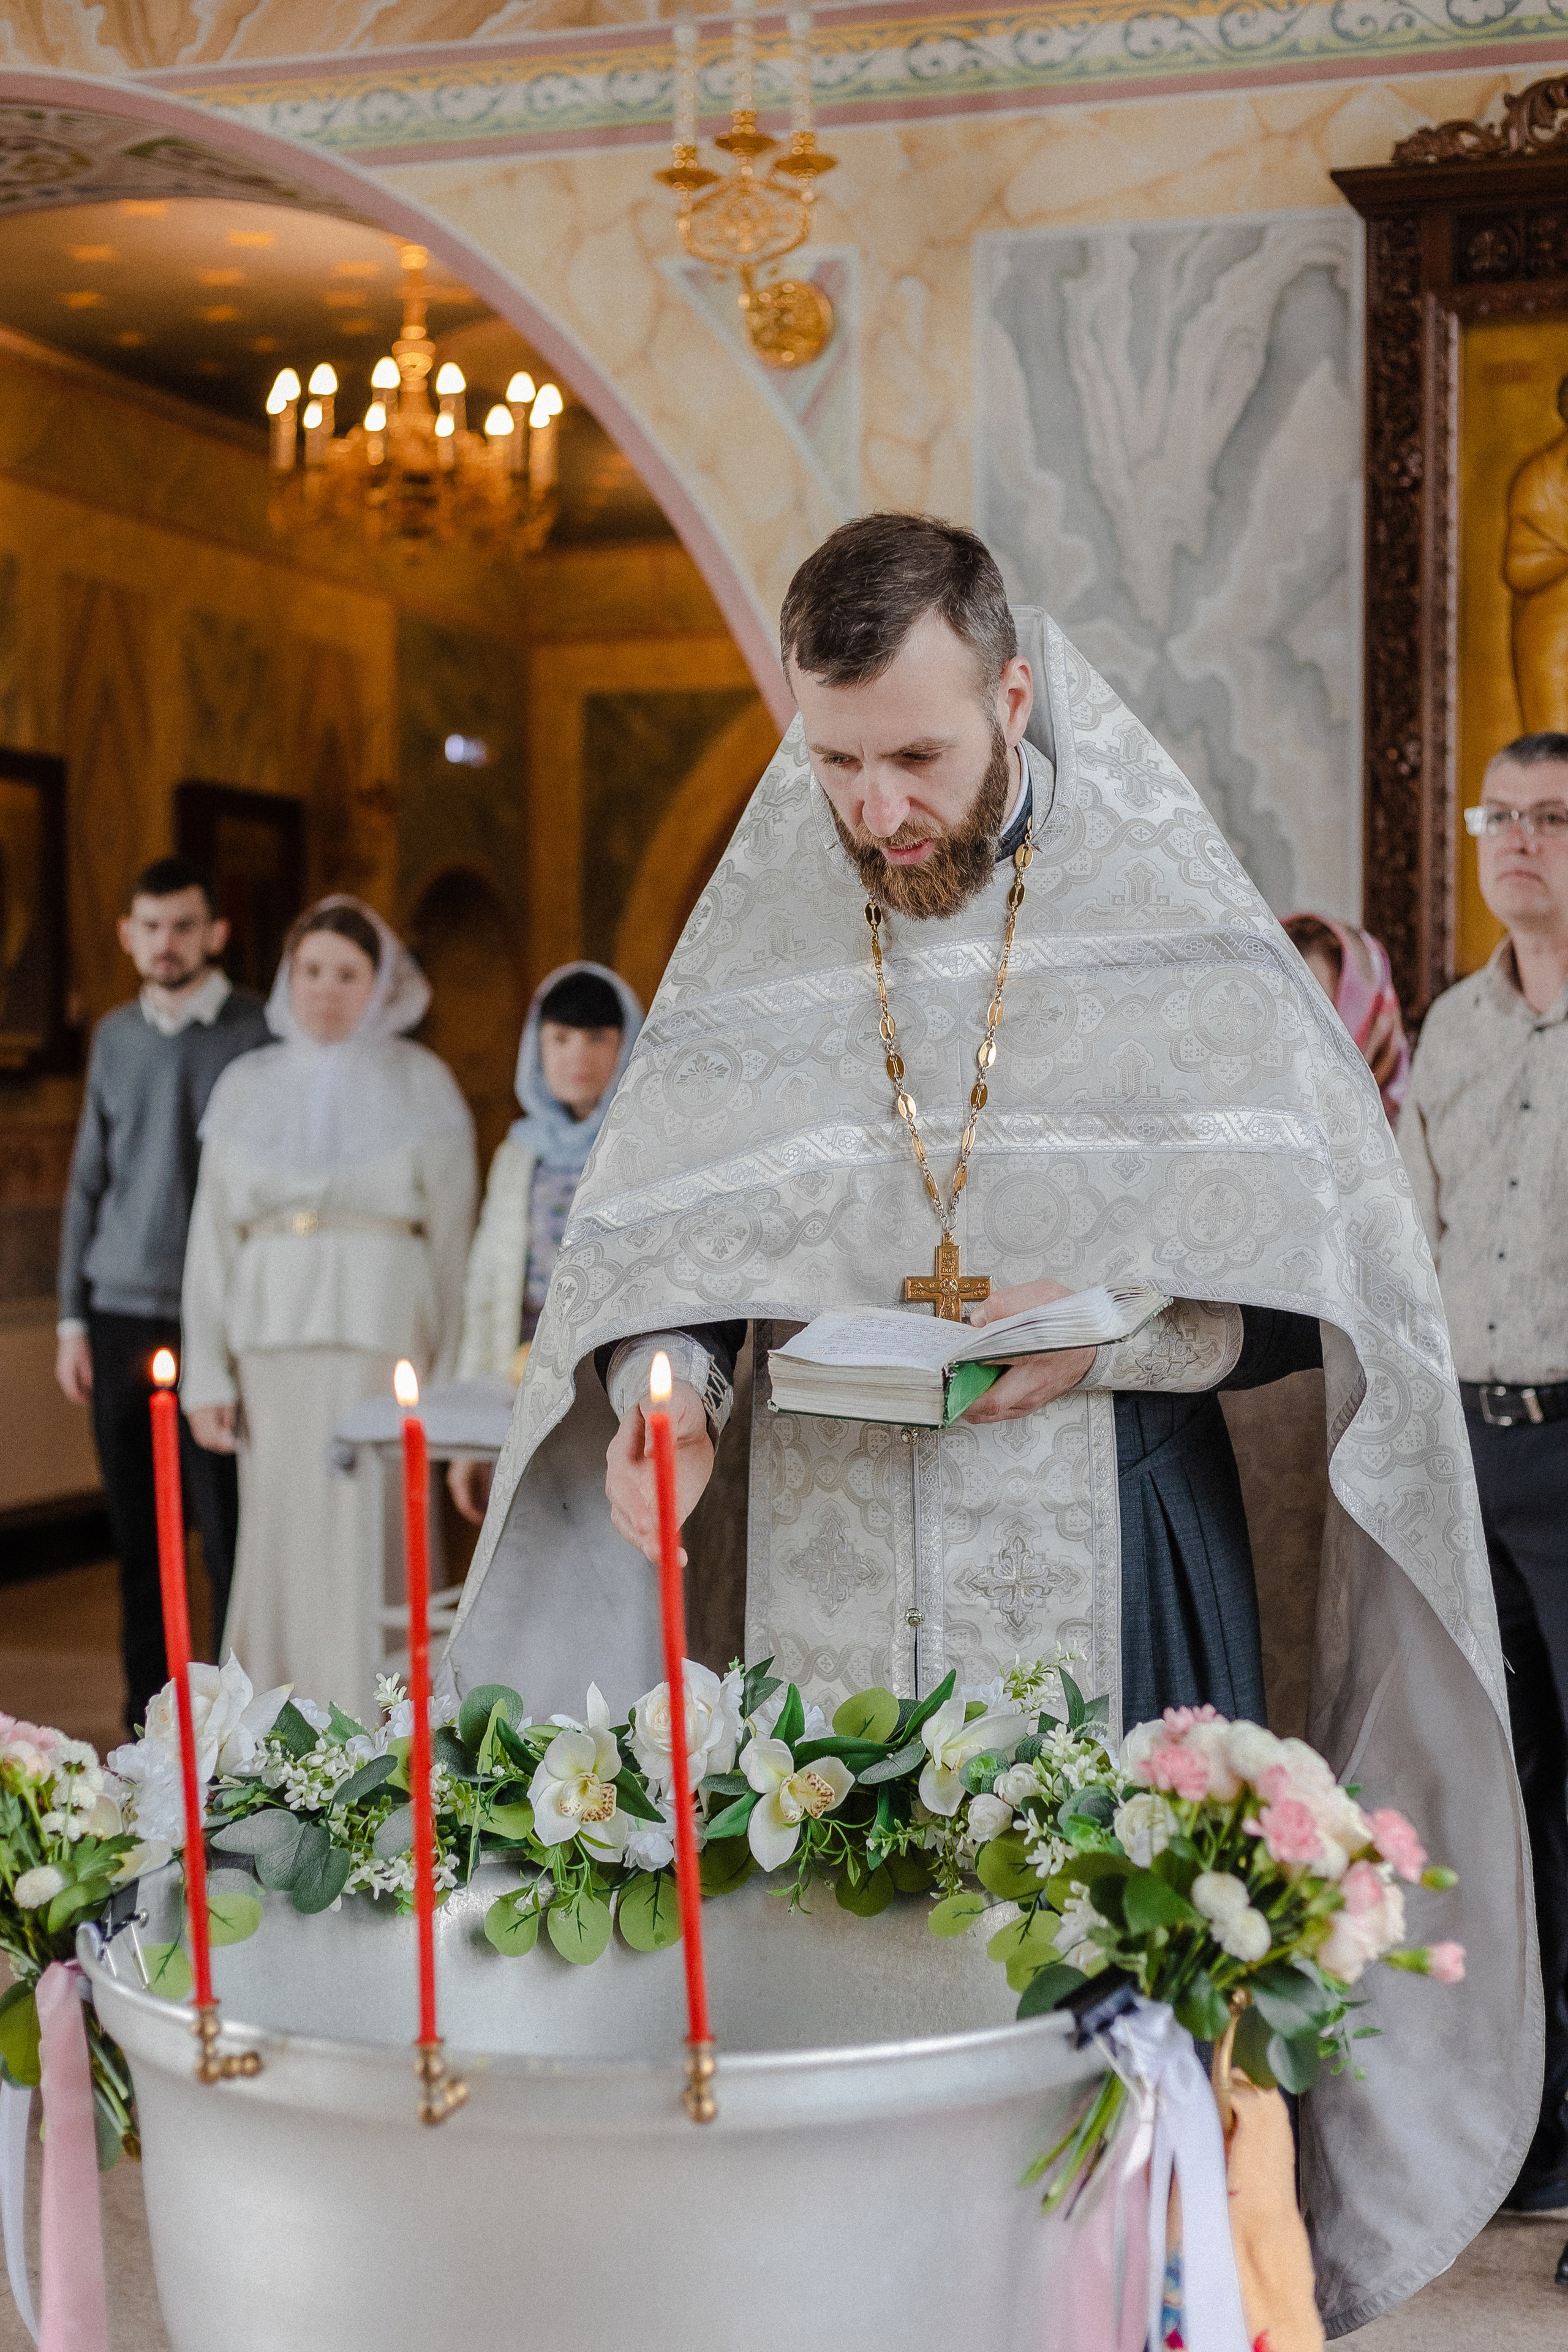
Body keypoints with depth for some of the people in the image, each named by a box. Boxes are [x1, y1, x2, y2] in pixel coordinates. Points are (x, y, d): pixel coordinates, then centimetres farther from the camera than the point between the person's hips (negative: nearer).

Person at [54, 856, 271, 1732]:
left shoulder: (259, 1033, -1)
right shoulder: (116, 1036, 13)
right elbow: (89, 1181, 17)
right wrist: (72, 1315, 12)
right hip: (121, 1313, 4)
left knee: (229, 1530, -4)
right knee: (139, 1533, 8)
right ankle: (149, 1717, 17)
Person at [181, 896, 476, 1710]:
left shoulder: (419, 1085, 6)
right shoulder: (248, 1088, 13)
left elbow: (453, 1236, 1)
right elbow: (212, 1236, 12)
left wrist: (449, 1377, -6)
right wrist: (207, 1372, 4)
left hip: (382, 1330, -3)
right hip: (273, 1336, 3)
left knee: (373, 1534, -8)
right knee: (278, 1529, 2)